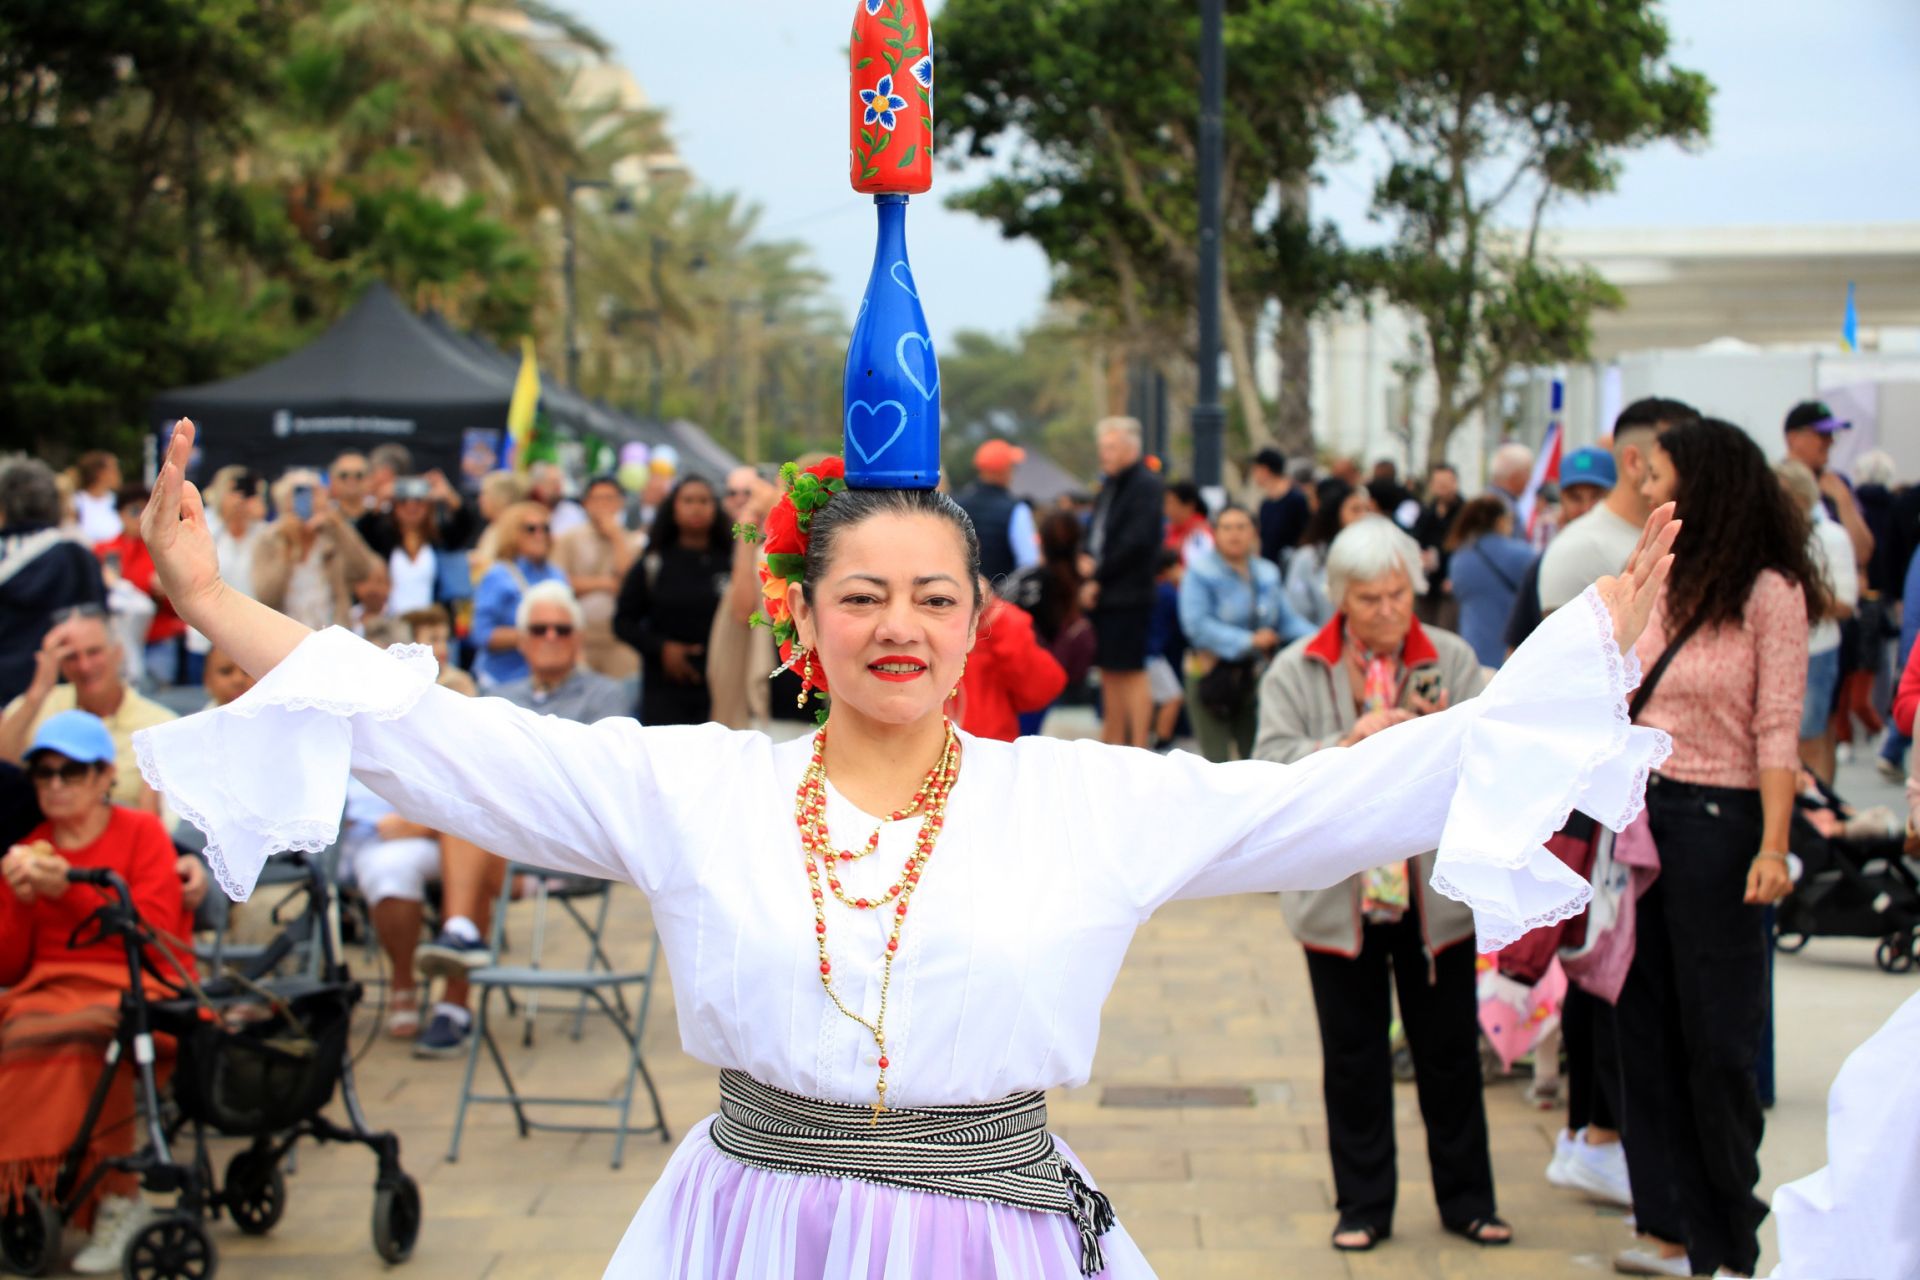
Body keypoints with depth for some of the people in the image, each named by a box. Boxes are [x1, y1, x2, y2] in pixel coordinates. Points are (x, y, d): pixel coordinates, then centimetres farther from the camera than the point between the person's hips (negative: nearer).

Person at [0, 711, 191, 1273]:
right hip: (47, 990, 3)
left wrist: (70, 891, -13)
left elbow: (154, 938, -6)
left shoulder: (142, 832, 6)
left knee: (90, 1036, -37)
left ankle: (119, 1200, -26)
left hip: (131, 989, -3)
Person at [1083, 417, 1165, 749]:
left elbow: (1137, 541, -17)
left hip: (1128, 596, -9)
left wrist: (1099, 577, -12)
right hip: (1102, 596, 9)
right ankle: (1114, 745, 18)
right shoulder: (1110, 486, 18)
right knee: (1110, 673, 12)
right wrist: (1087, 560, -1)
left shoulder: (1145, 485, -10)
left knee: (1132, 672, -8)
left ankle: (1139, 748, -6)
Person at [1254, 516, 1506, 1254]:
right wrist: (1349, 744, -25)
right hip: (1340, 892, -1)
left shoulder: (1452, 661, 3)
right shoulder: (1296, 672, 0)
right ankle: (1364, 1205, 19)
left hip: (1437, 890, 1)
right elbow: (1273, 768, -12)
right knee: (1354, 1055, 8)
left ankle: (1466, 1198, 21)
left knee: (1450, 1051, 8)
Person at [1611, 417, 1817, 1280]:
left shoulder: (1769, 593, -9)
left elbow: (1778, 728, -12)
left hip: (1717, 820, -6)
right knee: (1646, 1021, 6)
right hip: (1638, 811, 7)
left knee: (1715, 1033, 1)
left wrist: (1773, 846, -18)